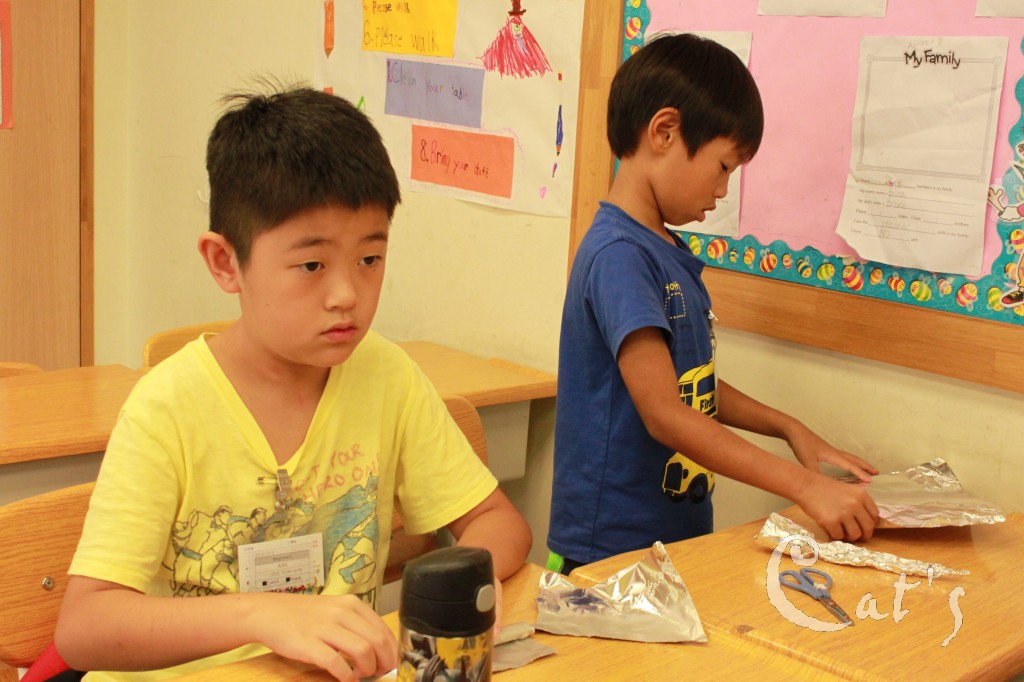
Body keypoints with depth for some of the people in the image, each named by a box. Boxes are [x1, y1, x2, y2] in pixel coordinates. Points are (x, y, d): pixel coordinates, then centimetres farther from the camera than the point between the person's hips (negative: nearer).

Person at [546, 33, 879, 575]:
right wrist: (805, 486, -25)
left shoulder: (669, 252, 10)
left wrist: (789, 428, 11)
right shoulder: (618, 254, -19)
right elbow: (664, 415, -25)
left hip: (680, 534, 9)